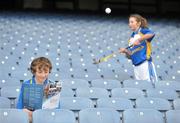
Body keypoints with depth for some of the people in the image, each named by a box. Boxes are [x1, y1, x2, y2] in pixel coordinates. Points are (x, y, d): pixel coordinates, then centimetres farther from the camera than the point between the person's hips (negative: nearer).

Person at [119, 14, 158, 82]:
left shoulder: (143, 31, 0)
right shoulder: (131, 37, 19)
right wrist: (125, 51, -3)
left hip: (145, 63, -7)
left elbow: (152, 33, -24)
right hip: (136, 66, 7)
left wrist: (139, 40, -29)